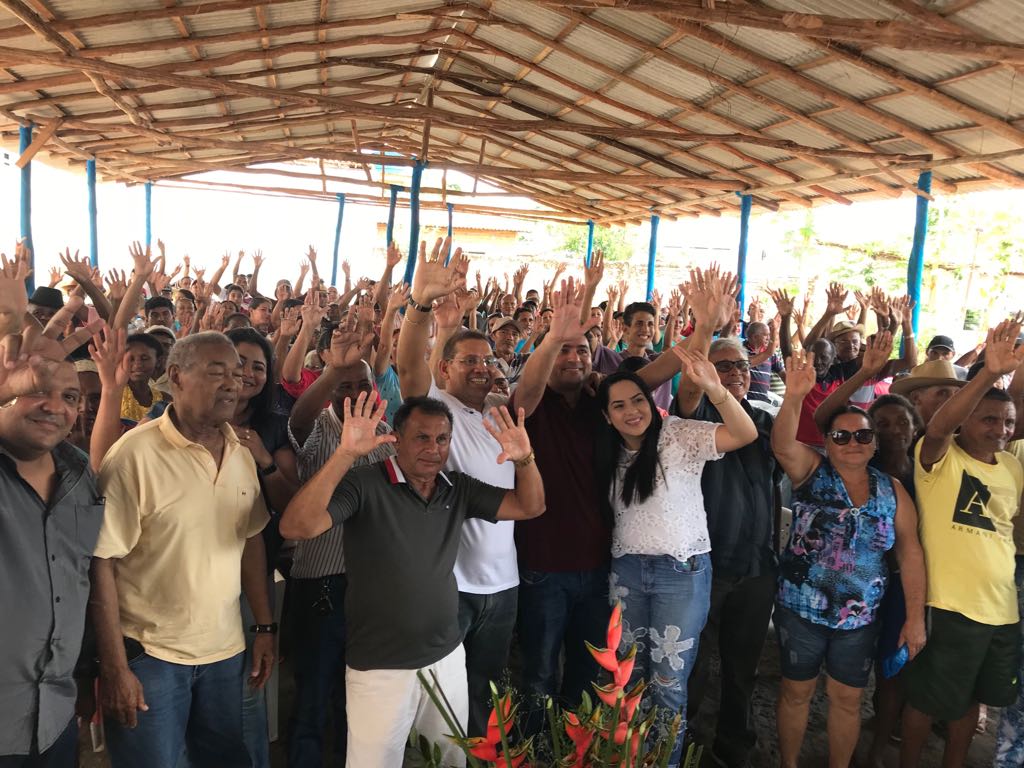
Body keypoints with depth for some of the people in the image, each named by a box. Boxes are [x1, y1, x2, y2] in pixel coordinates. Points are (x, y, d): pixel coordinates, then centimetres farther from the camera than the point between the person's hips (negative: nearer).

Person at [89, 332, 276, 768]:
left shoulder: (241, 455, 2)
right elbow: (101, 564, -15)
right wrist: (114, 667, -13)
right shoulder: (134, 454, -16)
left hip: (226, 651, 5)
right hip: (149, 655, -5)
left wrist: (265, 626, 8)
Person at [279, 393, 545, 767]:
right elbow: (296, 527, -30)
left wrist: (524, 460, -17)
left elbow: (530, 507, 3)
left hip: (448, 658, 5)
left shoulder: (457, 488, 1)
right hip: (380, 668, -5)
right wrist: (345, 454, -41)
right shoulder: (364, 484, -16)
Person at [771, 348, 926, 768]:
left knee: (847, 699, 16)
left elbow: (910, 553, 2)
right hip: (800, 611, -2)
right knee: (796, 691, 13)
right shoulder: (811, 471, -8)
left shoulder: (892, 490, -1)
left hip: (859, 619, 2)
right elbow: (783, 444, -29)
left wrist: (915, 617, -1)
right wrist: (794, 397, -47)